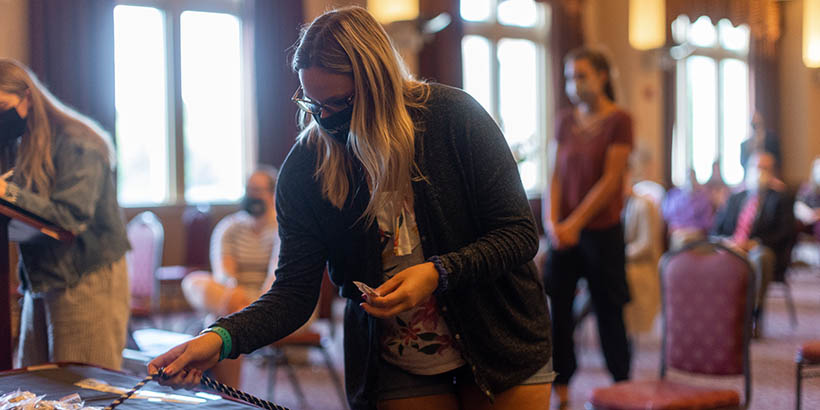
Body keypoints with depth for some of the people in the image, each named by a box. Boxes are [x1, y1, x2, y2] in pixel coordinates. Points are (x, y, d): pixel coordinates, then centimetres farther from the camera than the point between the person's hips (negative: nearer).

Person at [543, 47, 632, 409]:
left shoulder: (618, 120, -5)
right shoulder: (565, 121, 10)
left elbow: (610, 179, -11)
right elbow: (557, 176, 8)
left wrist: (575, 223, -15)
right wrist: (552, 220, -7)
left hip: (601, 230, -4)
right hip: (564, 231, 4)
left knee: (608, 312, 4)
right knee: (558, 309, 0)